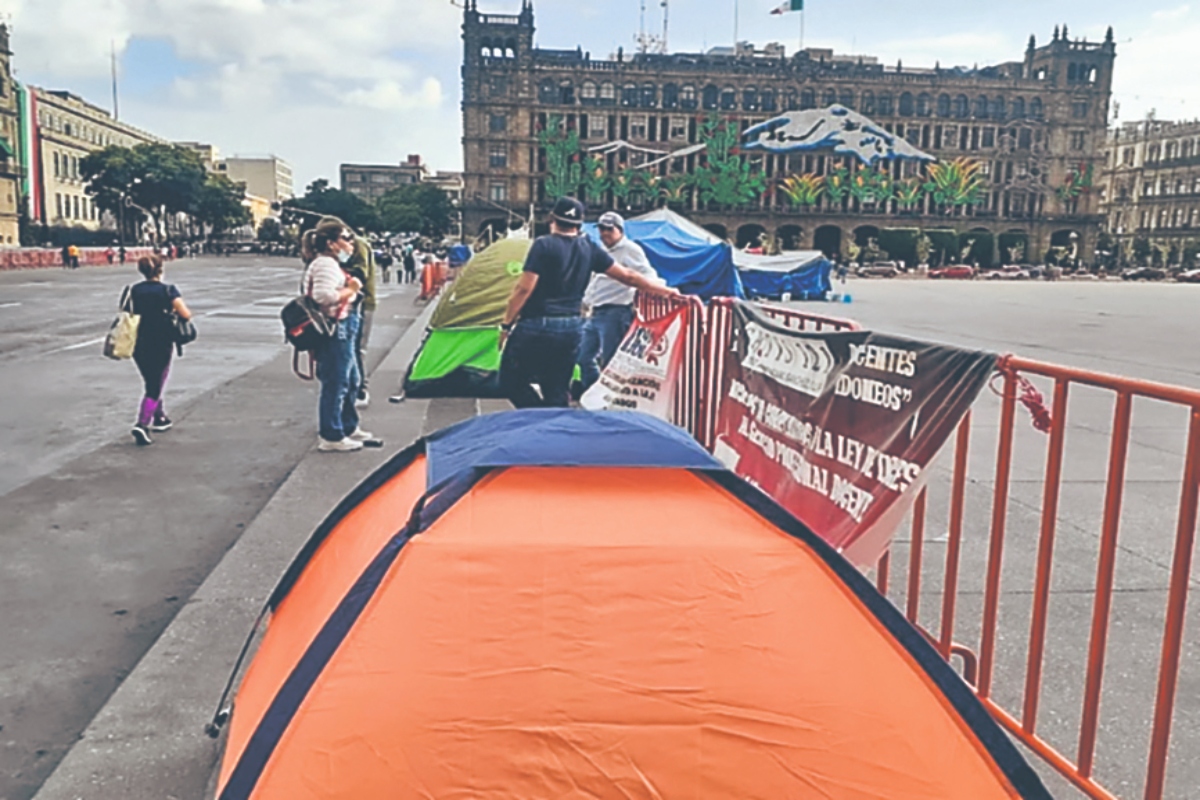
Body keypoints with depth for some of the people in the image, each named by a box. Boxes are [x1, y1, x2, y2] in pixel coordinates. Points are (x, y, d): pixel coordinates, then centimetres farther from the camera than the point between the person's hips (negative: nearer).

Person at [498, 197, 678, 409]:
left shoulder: (544, 245, -7)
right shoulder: (589, 248, 7)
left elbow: (524, 288, -12)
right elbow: (628, 276, 8)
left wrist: (507, 324, -3)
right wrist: (666, 291, 15)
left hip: (537, 326, -5)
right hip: (572, 329, 5)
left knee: (511, 380, 5)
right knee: (557, 393, 14)